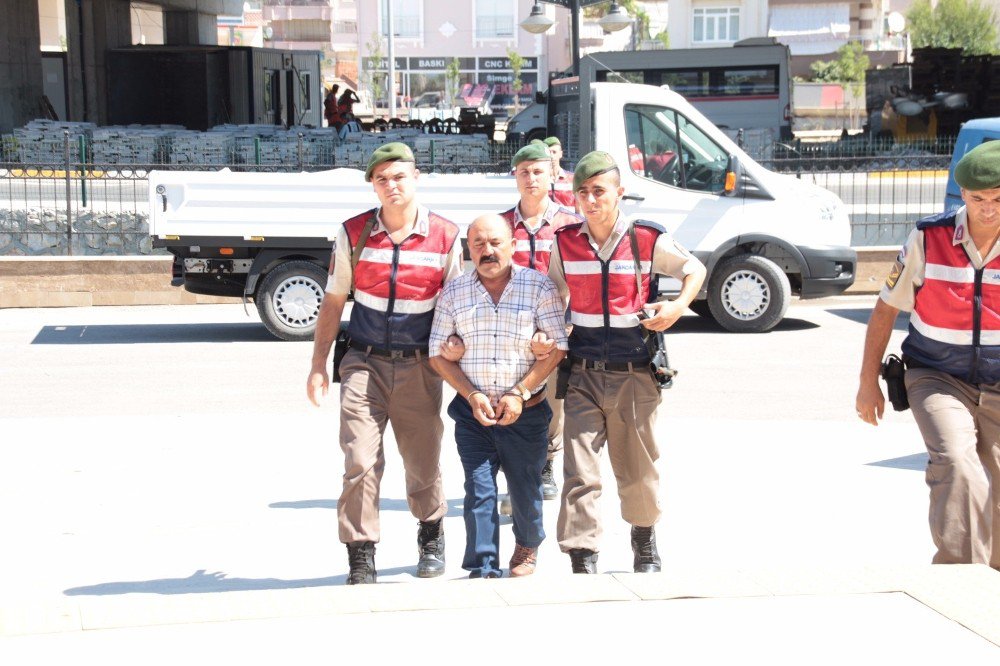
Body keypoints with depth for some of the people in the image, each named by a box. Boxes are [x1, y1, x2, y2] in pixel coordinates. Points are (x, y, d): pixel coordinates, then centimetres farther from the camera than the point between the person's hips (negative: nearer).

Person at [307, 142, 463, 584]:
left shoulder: (445, 236, 0)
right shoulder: (354, 233, 2)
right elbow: (333, 301, 8)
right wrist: (319, 365, 5)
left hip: (419, 366, 0)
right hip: (365, 364, 0)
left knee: (423, 463, 8)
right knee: (359, 461, -10)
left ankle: (431, 536, 35)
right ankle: (361, 558, -1)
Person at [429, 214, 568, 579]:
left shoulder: (539, 287, -4)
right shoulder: (453, 293, 2)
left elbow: (557, 347, -6)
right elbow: (438, 353, 4)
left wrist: (520, 393, -13)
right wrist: (472, 395, -9)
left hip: (526, 411, -1)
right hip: (473, 411, 1)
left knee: (525, 487, 11)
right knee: (479, 489, -7)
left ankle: (527, 547, 39)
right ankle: (482, 570, -1)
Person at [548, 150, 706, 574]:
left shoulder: (648, 240, -4)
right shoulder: (565, 242, 3)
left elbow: (694, 270, 10)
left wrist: (678, 307, -8)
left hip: (634, 373, -1)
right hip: (582, 375, 1)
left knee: (637, 470, 13)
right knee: (579, 472, -7)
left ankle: (645, 543, 38)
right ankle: (583, 562, -5)